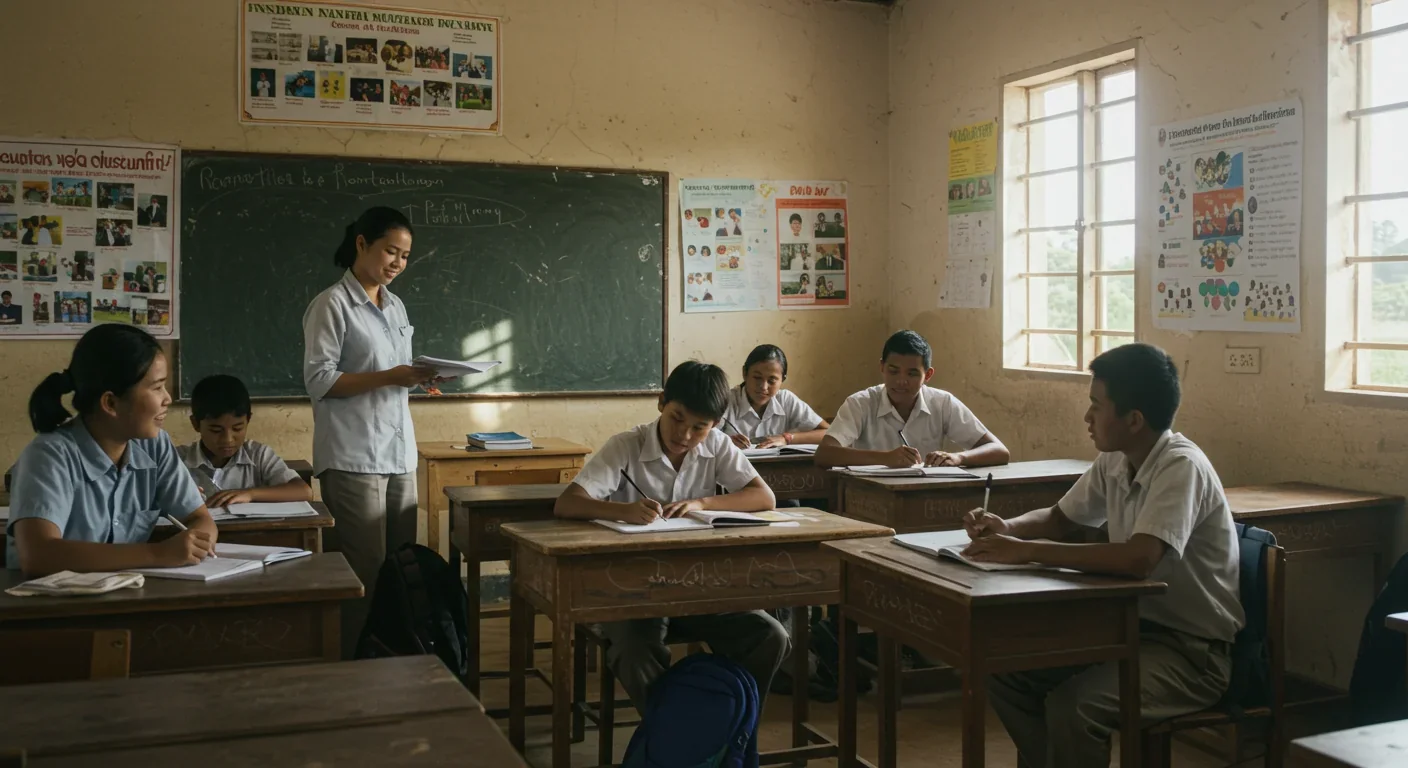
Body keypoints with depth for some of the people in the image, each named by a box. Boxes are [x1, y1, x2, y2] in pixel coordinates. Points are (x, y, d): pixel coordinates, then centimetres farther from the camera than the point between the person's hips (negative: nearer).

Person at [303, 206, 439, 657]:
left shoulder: (395, 307, 17)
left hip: (399, 454, 7)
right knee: (367, 575, -6)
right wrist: (389, 377, -18)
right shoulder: (332, 305, -5)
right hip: (353, 458, -7)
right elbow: (319, 380, -11)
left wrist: (417, 377, 2)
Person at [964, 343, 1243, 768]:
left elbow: (1138, 559, -37)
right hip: (1134, 626, 8)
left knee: (1072, 706, -29)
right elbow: (1060, 518, 18)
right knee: (1008, 672, -4)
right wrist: (1007, 528, -3)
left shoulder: (1181, 467, -22)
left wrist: (1026, 551, -32)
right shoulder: (1114, 461, 2)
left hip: (1193, 649, -8)